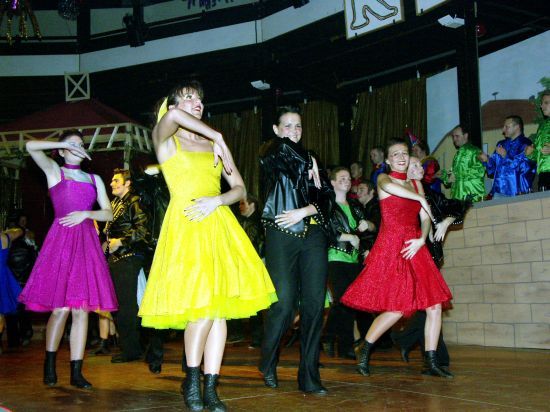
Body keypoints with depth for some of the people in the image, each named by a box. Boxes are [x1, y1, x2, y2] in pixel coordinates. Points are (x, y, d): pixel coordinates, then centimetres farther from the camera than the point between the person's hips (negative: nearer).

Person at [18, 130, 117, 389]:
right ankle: (49, 366, 8)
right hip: (61, 241, -3)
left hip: (87, 243, 3)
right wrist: (65, 144, 0)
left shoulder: (94, 179, 21)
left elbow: (108, 214, 13)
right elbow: (31, 146, -5)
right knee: (61, 308, -9)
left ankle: (76, 372, 0)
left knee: (81, 309, -3)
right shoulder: (54, 171, 12)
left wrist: (85, 214, -3)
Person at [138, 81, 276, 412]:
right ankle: (192, 381, 4)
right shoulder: (166, 140, 7)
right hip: (185, 226, -4)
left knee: (220, 307, -1)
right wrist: (218, 136, -11)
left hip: (219, 226, 4)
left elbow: (240, 189, 14)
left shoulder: (214, 146, 19)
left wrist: (216, 200, -6)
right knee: (202, 306, -15)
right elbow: (172, 116, -18)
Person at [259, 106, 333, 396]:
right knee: (284, 302, -11)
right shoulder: (270, 152, 9)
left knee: (314, 303, -3)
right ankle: (268, 365, 13)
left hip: (313, 234, 4)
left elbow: (325, 198, 11)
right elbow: (294, 160, -12)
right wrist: (311, 171, 7)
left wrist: (303, 211, -6)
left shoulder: (310, 160, 21)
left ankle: (309, 376, 4)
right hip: (281, 234, -4)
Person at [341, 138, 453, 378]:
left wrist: (422, 239, -8)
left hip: (414, 250, 6)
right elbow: (388, 186, -26)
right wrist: (421, 198, -21)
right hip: (390, 248, -6)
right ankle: (364, 352, 8)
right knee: (397, 309, -11)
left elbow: (425, 219, 11)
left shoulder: (416, 184, 18)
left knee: (435, 304, -2)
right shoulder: (383, 178, 1)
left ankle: (431, 363, 6)